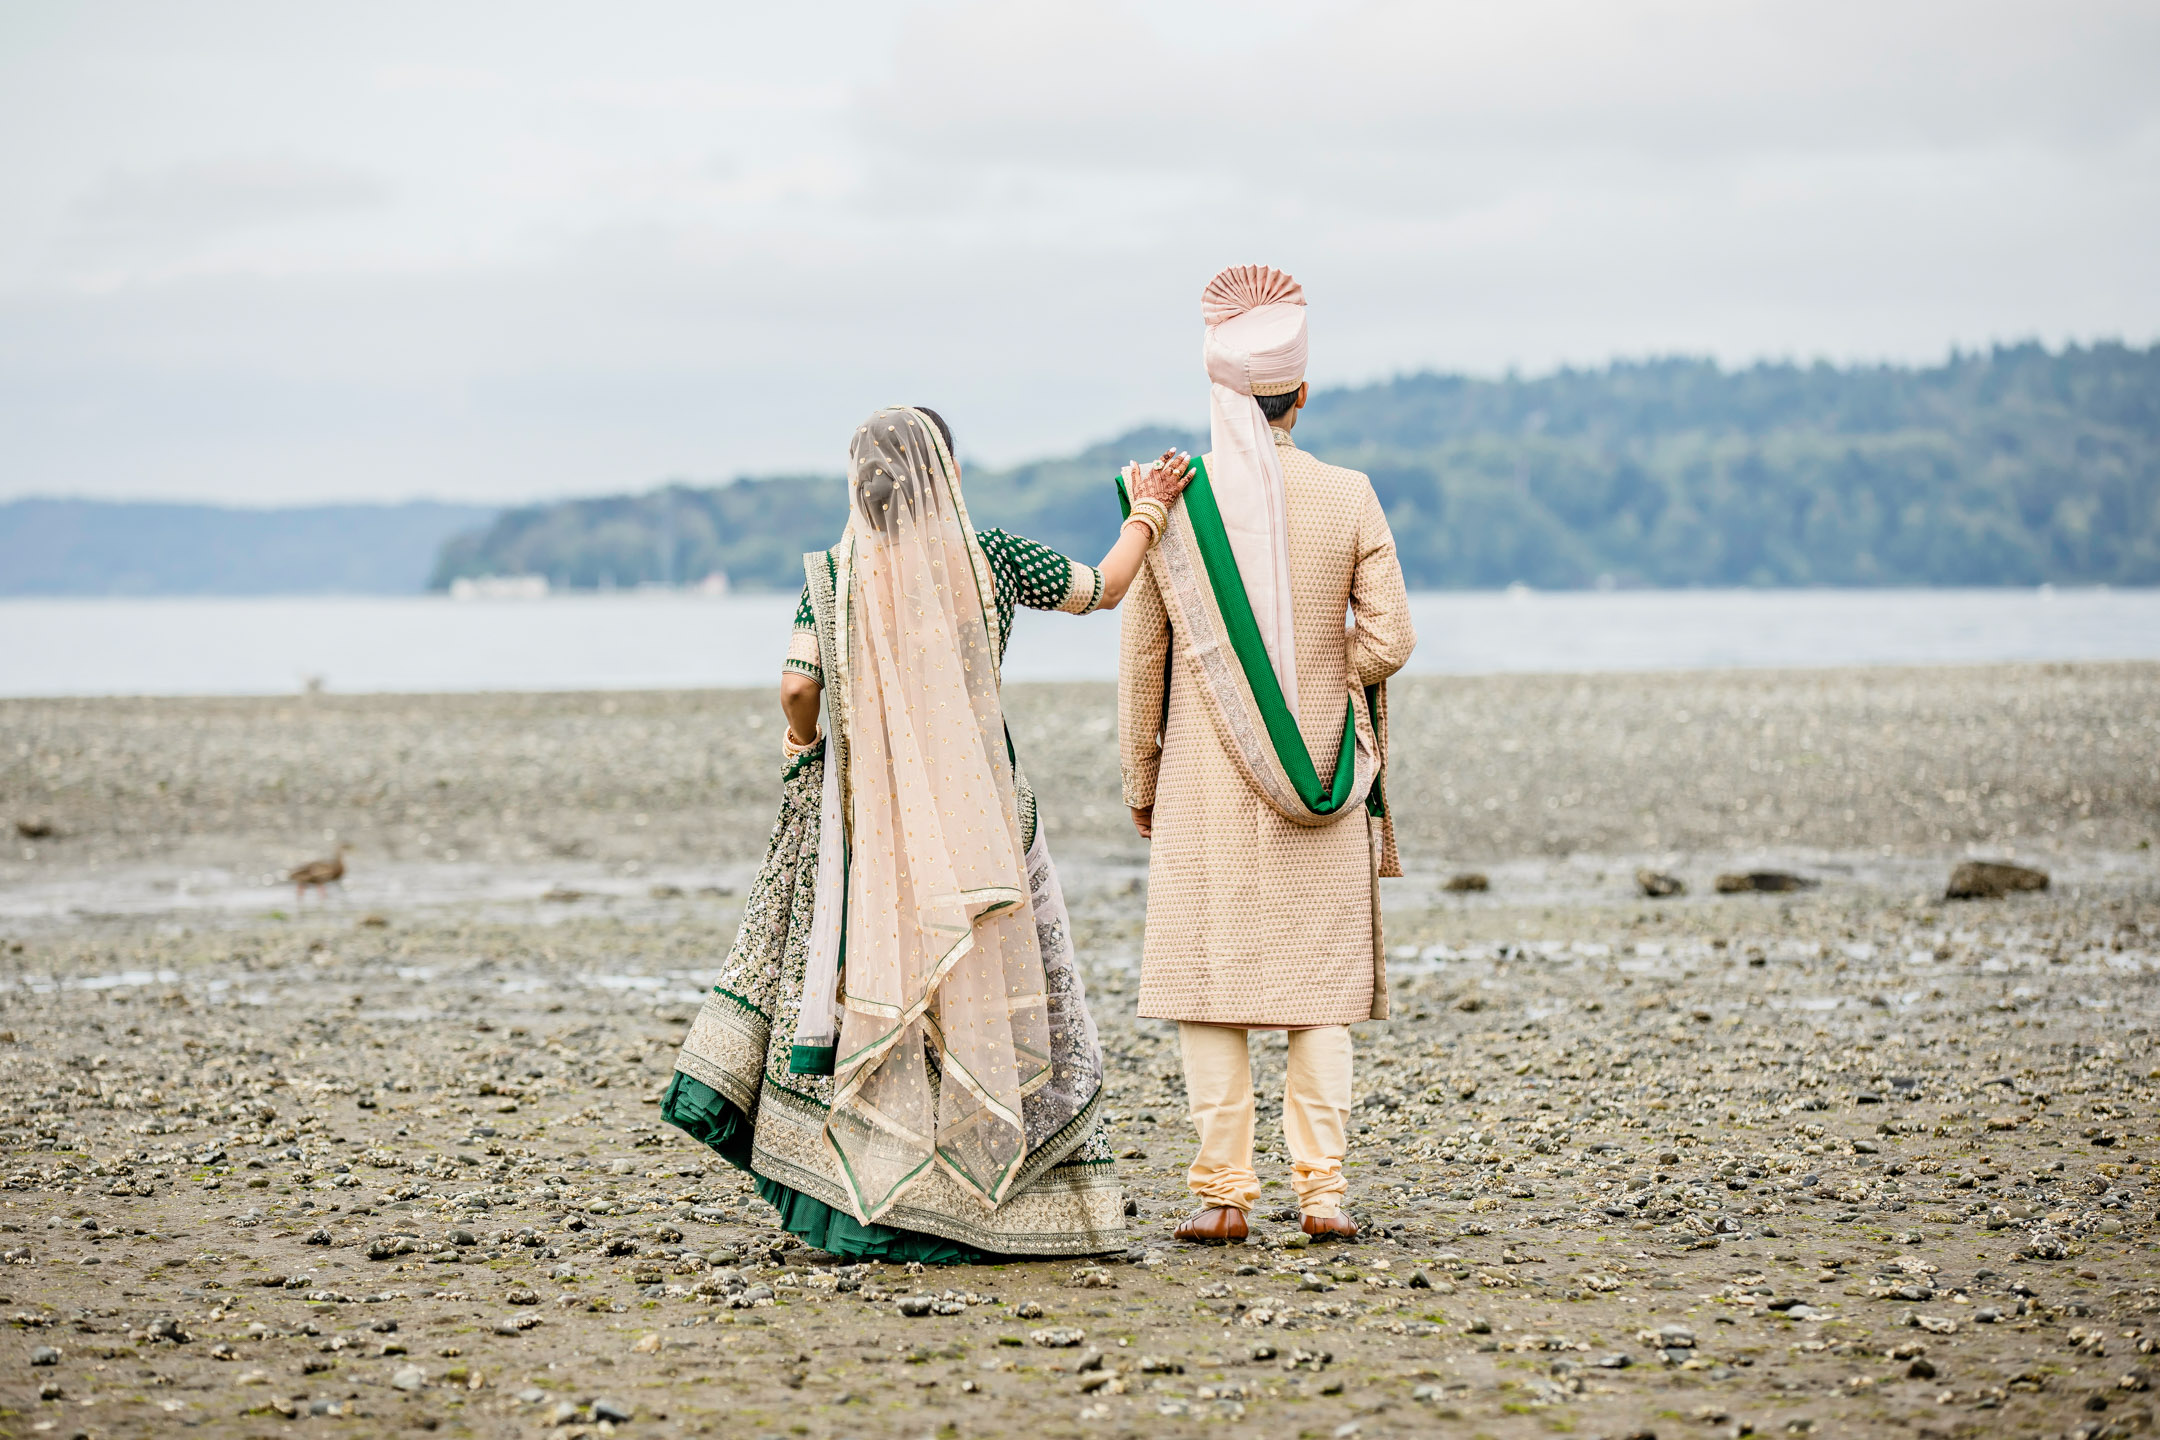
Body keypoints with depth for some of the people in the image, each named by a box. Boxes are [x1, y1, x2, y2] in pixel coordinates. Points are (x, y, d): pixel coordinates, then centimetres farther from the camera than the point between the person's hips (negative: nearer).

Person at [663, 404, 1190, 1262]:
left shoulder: (837, 574, -3)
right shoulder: (992, 559, -4)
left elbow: (798, 686, -11)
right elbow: (1104, 588, 9)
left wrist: (805, 742, 10)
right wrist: (1148, 511, 24)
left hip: (870, 811, 1)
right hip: (977, 807, -1)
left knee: (873, 988, 7)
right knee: (984, 993, 5)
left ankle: (867, 1204, 5)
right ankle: (996, 1205, 6)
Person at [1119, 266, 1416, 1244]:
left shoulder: (1172, 501, -4)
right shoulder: (1348, 499, -4)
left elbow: (1141, 659, 1)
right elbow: (1388, 640, -6)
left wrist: (1140, 784, 10)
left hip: (1204, 790, -1)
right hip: (1320, 786, 1)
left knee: (1209, 982, 4)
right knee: (1319, 981, 7)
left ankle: (1222, 1192, 1)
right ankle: (1320, 1188, 3)